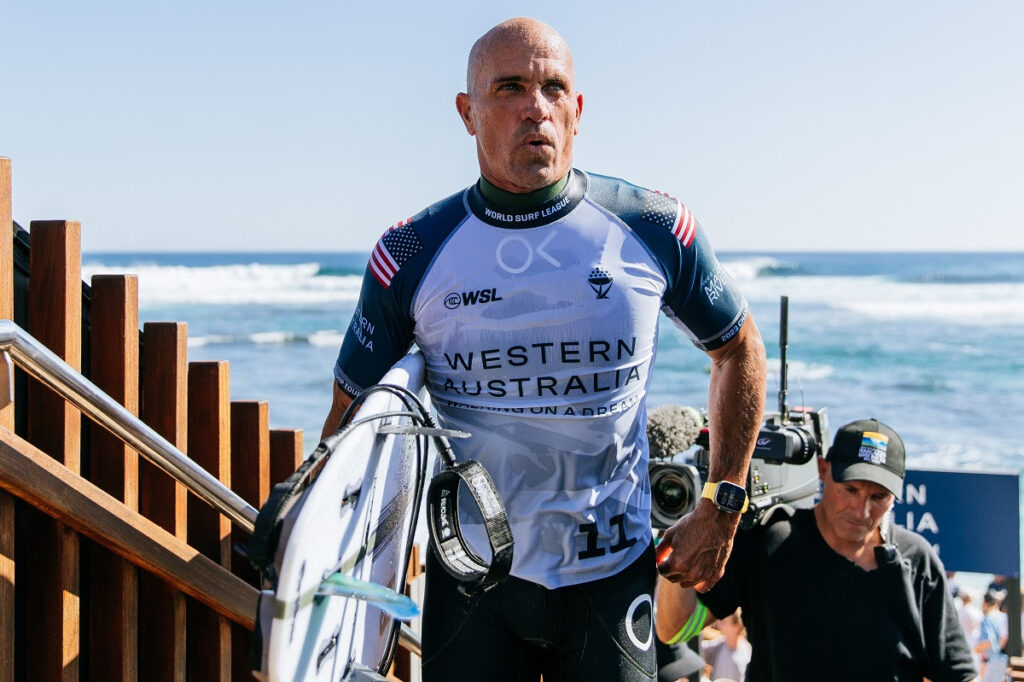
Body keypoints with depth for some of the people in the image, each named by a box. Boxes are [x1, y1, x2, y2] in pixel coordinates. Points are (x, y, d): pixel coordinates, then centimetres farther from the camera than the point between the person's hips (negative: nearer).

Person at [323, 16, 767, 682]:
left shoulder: (654, 229, -5)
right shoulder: (413, 254, -5)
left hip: (612, 574, 0)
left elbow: (738, 347, 10)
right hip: (470, 576, 0)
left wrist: (722, 507, 6)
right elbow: (351, 409, 6)